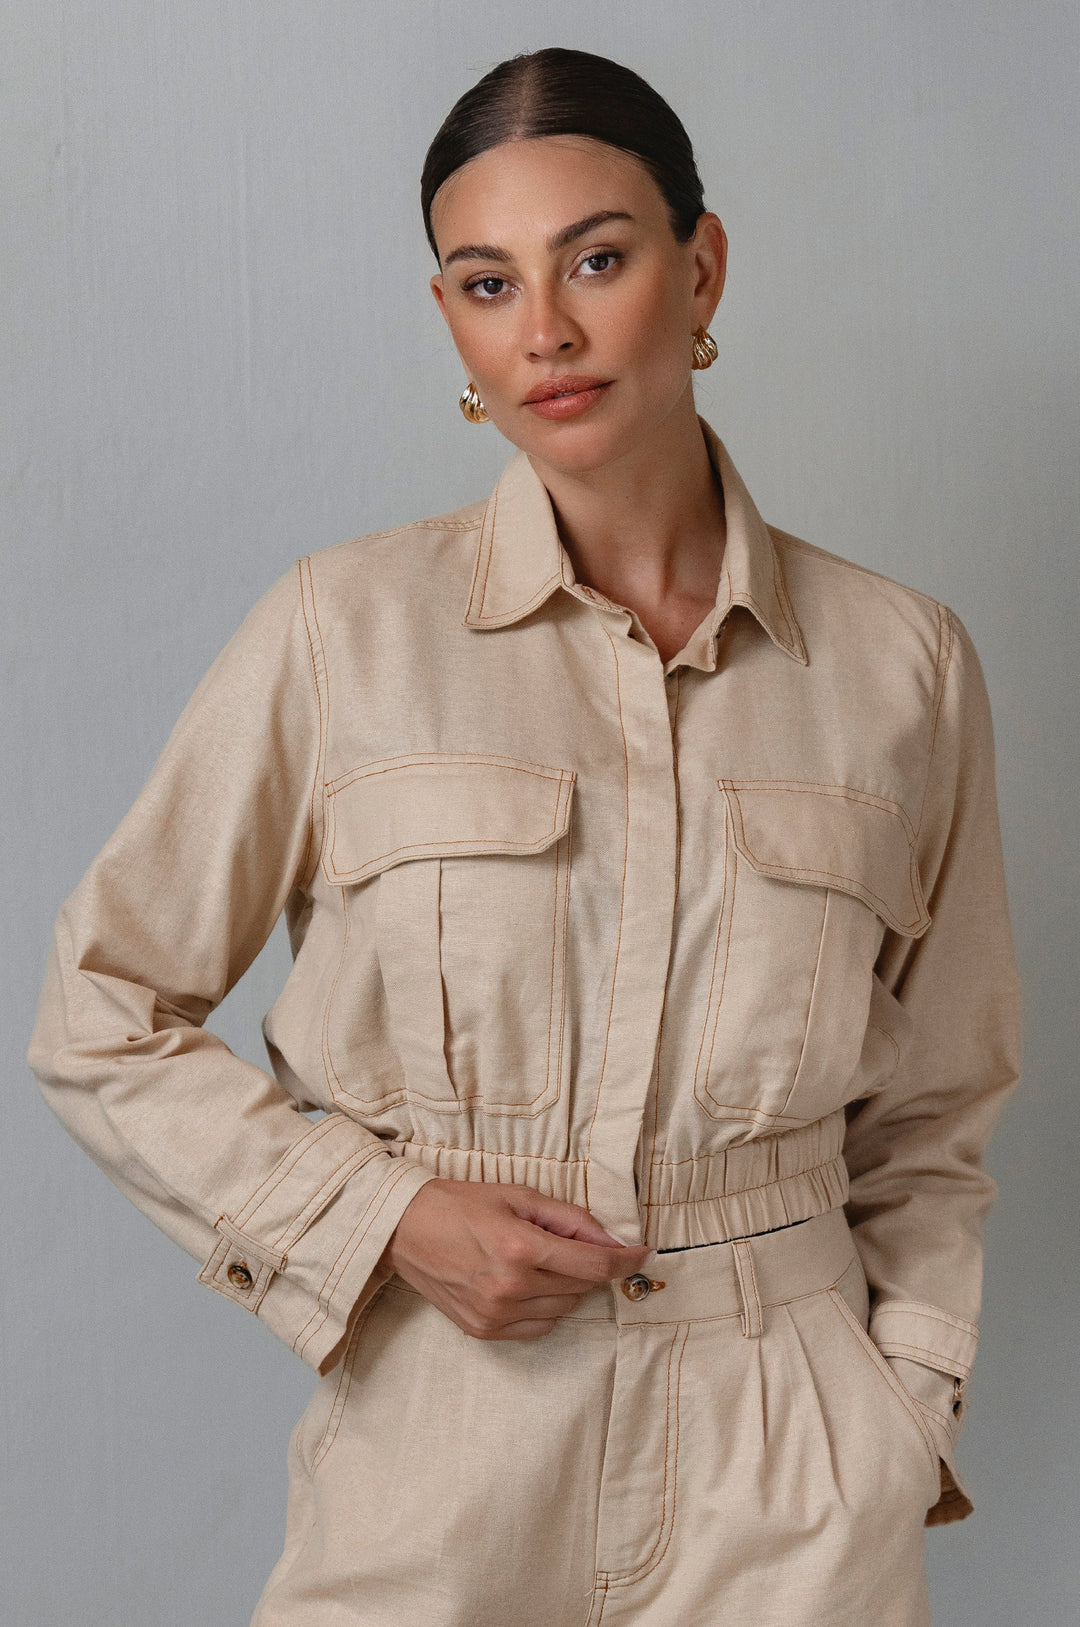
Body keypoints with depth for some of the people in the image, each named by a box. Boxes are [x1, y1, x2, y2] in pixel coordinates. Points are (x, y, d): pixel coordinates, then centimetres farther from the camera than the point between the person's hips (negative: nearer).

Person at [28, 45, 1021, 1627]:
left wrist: (906, 1412, 0)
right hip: (434, 1452, -1)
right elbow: (102, 1023, 0)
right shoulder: (342, 631, -6)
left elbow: (928, 1114, 9)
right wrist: (381, 1220, -10)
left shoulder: (900, 662, -1)